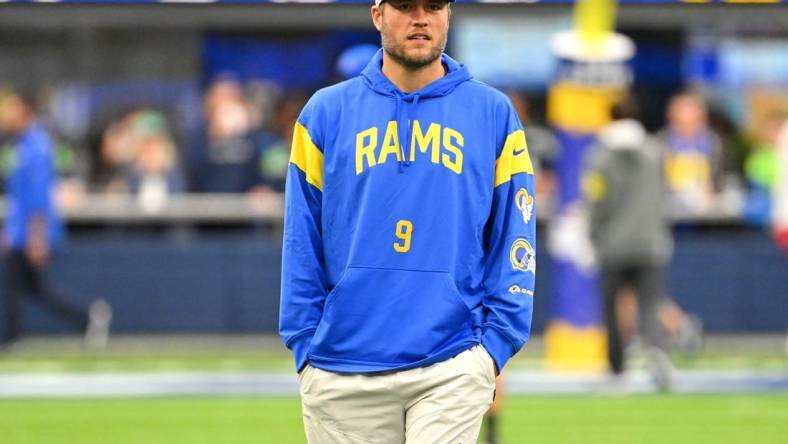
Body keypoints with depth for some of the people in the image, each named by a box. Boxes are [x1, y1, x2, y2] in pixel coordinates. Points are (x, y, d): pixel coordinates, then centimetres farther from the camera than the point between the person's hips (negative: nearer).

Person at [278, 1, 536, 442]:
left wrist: (496, 345, -4)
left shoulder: (494, 113, 6)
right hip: (343, 369, 1)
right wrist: (306, 346, 0)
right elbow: (302, 246, 7)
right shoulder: (327, 112, 7)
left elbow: (513, 241, 5)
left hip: (452, 371, -1)